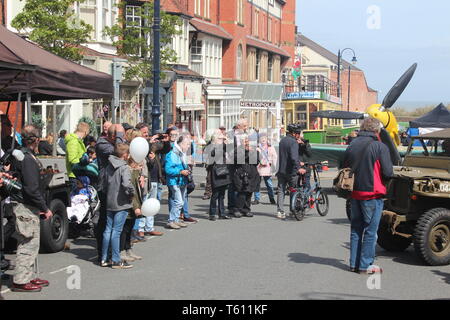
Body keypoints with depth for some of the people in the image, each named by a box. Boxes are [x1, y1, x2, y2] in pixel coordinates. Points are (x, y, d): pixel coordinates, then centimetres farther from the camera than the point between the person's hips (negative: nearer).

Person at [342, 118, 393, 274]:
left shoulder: (351, 146, 5)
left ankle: (354, 263, 19)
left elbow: (344, 168, 9)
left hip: (354, 192, 6)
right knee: (370, 231, 3)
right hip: (372, 193, -5)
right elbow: (388, 173, -13)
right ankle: (365, 265, 6)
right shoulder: (380, 147, -11)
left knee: (356, 229, 15)